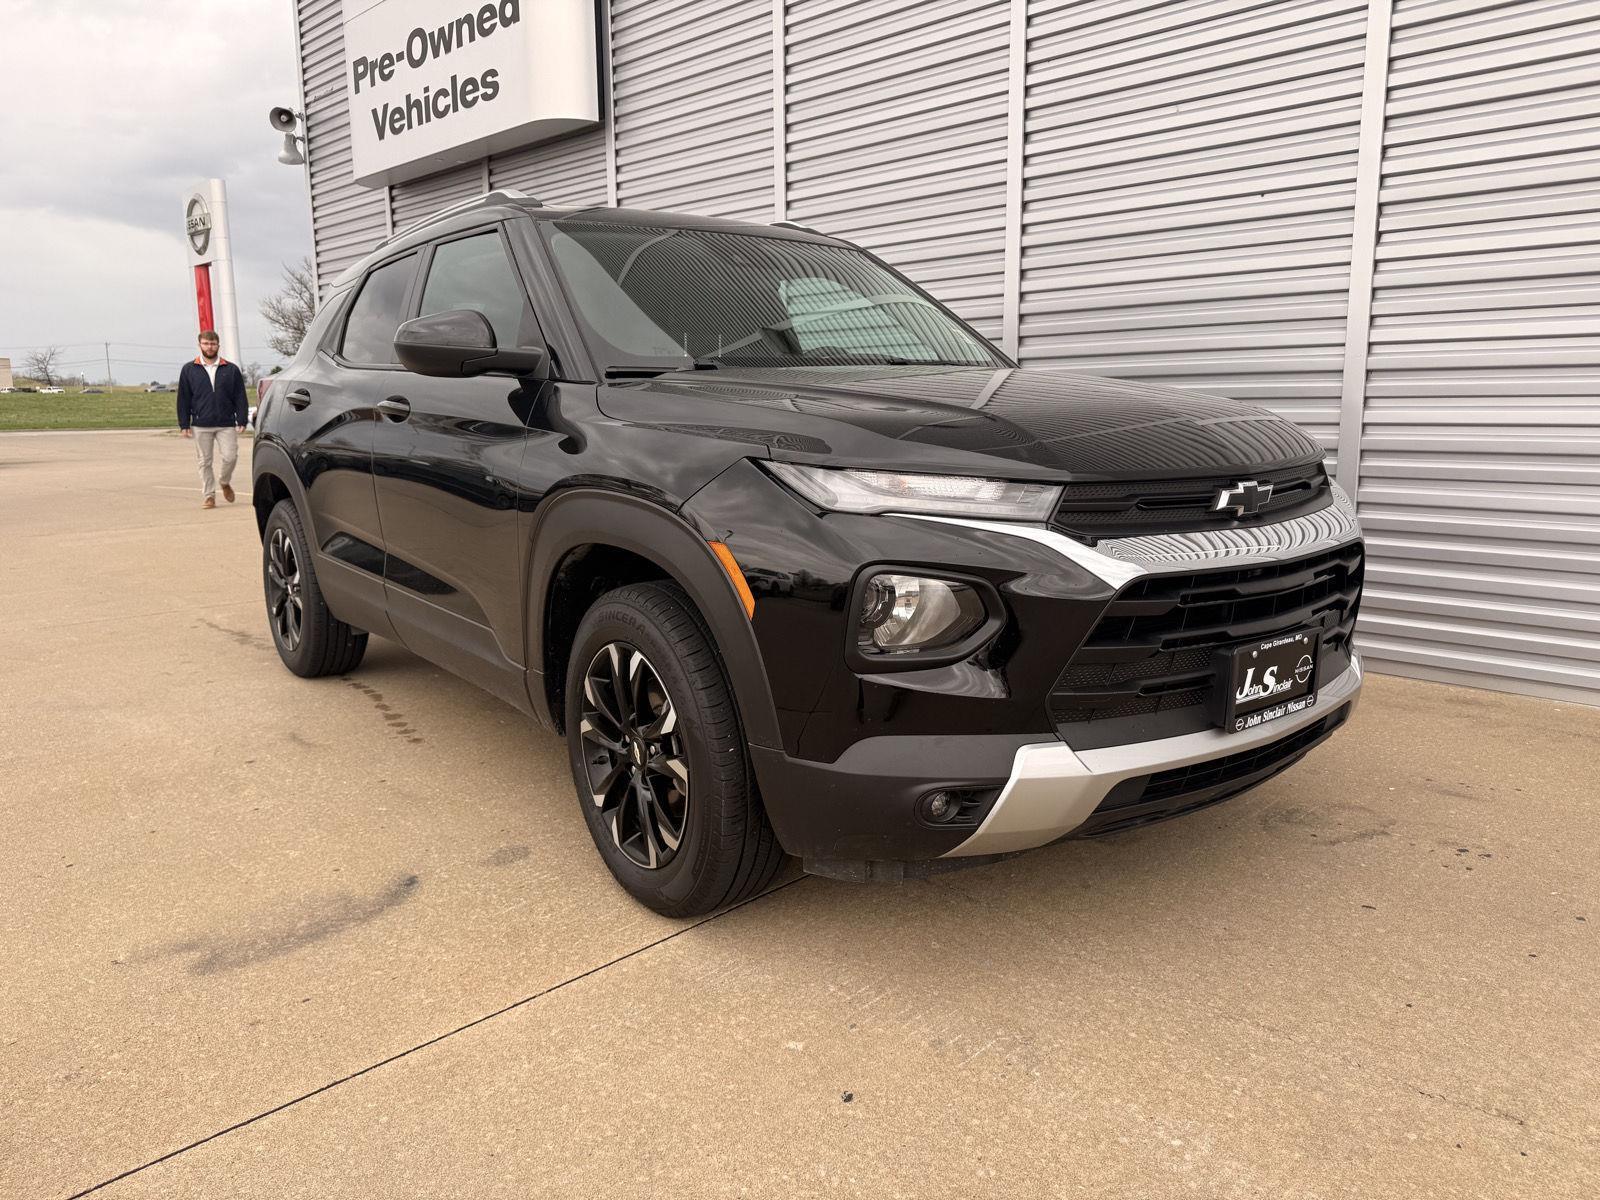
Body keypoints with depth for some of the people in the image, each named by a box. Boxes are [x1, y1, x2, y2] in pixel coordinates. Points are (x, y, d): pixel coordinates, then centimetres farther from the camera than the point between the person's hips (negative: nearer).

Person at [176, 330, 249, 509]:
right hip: (201, 425, 0)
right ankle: (208, 496, 12)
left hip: (226, 424, 0)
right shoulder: (189, 370, 7)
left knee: (230, 456, -7)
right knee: (205, 461, 3)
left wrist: (241, 421, -3)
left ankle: (224, 482, 22)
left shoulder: (231, 370, 6)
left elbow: (240, 398, 5)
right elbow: (183, 399, 7)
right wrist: (184, 425, 1)